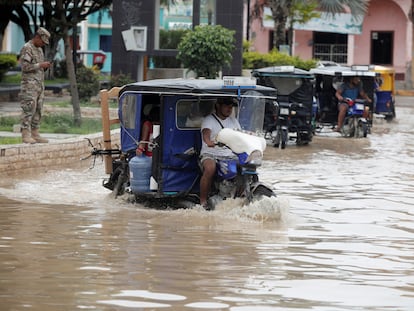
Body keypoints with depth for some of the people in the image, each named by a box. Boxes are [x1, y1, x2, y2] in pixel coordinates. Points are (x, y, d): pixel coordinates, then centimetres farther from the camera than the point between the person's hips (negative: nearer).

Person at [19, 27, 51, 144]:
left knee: (38, 111, 6)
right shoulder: (26, 48, -9)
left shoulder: (39, 49, 19)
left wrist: (45, 66, 6)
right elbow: (25, 66, -17)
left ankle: (35, 134, 8)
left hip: (40, 85, 9)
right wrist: (40, 65, -16)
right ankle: (26, 135, -11)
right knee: (28, 110, -11)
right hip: (29, 85, -9)